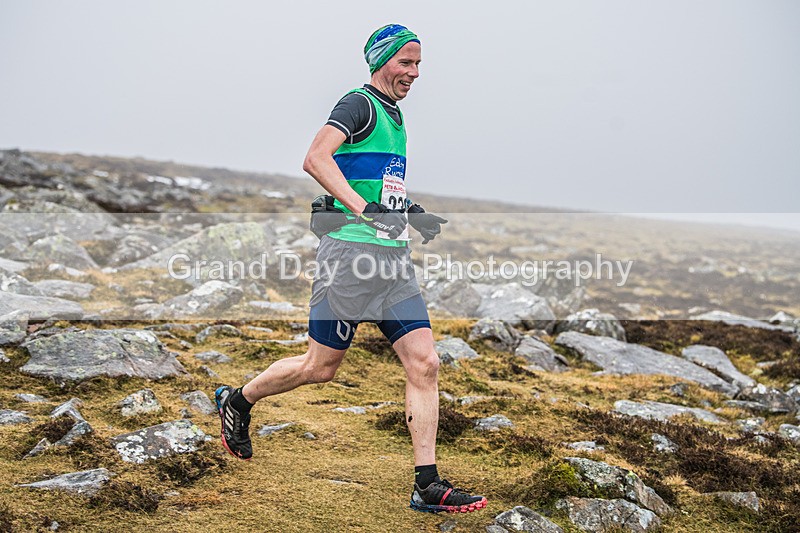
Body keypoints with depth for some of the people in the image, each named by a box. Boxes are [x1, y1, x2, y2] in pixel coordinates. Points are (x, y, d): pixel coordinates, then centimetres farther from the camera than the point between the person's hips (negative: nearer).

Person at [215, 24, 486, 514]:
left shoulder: (394, 116, 21)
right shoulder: (360, 105, -7)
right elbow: (316, 158, -24)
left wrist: (411, 214, 24)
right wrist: (364, 207, -32)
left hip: (393, 256, 8)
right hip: (351, 252, -8)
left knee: (425, 363, -3)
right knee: (321, 367, 2)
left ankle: (428, 485, 0)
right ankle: (238, 401, 28)